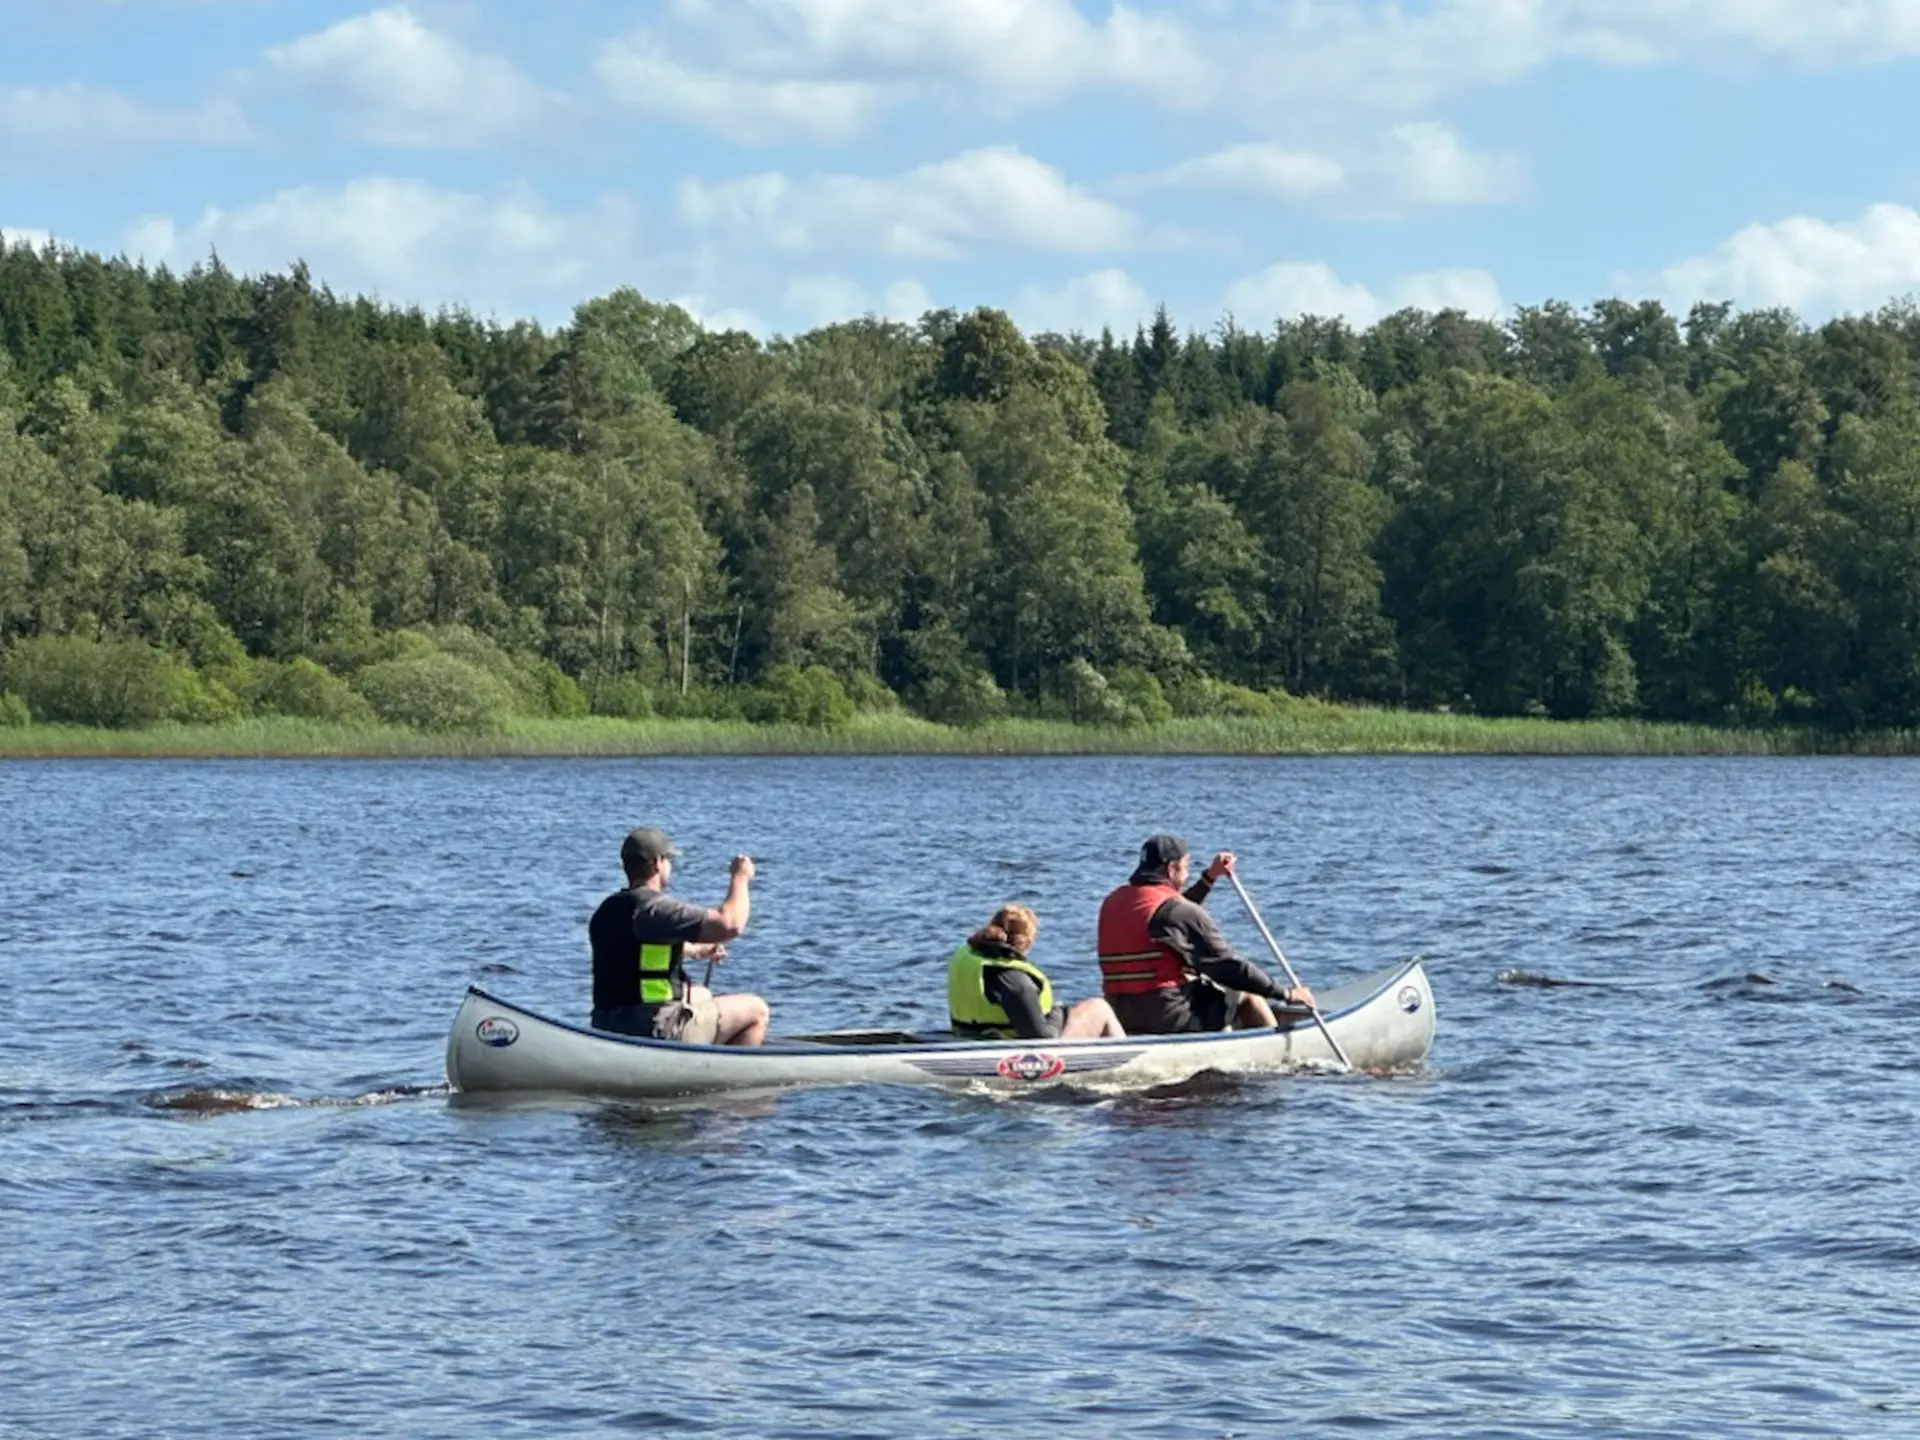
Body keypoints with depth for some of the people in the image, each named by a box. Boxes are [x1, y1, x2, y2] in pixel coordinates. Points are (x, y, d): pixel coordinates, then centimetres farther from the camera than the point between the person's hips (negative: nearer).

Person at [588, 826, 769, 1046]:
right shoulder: (657, 909, -17)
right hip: (657, 1032, -9)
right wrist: (740, 877, -7)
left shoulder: (605, 911, 11)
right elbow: (730, 925, -24)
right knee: (756, 1011, 3)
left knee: (701, 995, 37)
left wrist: (696, 951, 39)